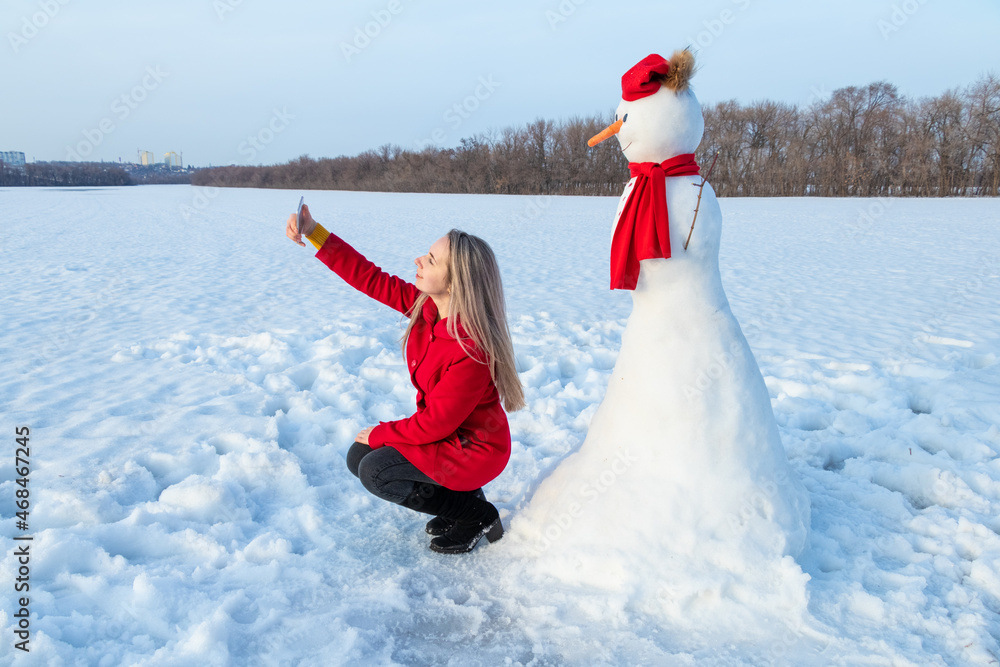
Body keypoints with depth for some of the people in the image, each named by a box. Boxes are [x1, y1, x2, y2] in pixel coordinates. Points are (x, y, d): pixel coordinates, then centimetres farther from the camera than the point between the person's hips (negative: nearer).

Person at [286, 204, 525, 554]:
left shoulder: (473, 350, -34)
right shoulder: (425, 304, -11)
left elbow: (434, 423, -26)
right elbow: (371, 279, -5)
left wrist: (379, 434, -11)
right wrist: (315, 233, -12)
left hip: (473, 448, -8)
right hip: (443, 432, 9)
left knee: (375, 472, -15)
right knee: (358, 456, 6)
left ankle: (477, 515, 0)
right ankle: (459, 498, 12)